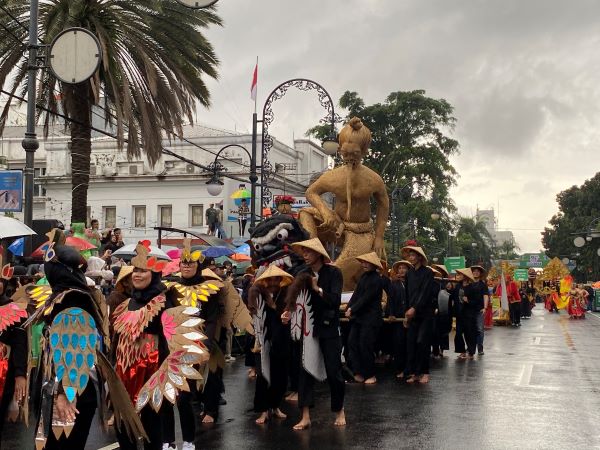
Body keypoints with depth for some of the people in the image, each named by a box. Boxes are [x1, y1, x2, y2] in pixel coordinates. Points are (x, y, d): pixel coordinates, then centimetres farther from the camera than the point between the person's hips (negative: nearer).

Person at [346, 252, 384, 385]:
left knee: (365, 346, -5)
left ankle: (370, 375, 9)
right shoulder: (364, 276, 12)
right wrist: (349, 308, -3)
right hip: (359, 317, 8)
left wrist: (352, 310, -15)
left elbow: (366, 298, -17)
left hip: (371, 319, -8)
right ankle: (358, 373, 8)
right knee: (352, 342, 1)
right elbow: (356, 294, 10)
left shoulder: (376, 280, -13)